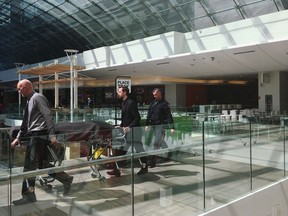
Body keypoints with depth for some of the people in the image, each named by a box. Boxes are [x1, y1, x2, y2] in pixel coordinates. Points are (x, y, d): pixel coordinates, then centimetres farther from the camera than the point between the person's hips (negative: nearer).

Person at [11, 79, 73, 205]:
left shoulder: (37, 98, -8)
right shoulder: (30, 101, 21)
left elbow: (48, 116, -17)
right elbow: (26, 123, 25)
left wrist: (52, 136, -23)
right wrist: (18, 138, 23)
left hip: (39, 135, -9)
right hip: (34, 136, 9)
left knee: (29, 166, -5)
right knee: (42, 164, 11)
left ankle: (28, 196, 4)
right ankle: (66, 179, 21)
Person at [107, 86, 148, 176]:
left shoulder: (131, 103, -15)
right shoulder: (123, 103, 12)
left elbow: (137, 118, -19)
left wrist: (129, 127, -24)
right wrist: (121, 125, 7)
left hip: (134, 130, -9)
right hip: (127, 131, 9)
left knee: (139, 149, 5)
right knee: (122, 150, 7)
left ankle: (144, 167, 22)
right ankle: (117, 169, 11)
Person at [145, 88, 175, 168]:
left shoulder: (164, 103, -8)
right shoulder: (152, 103, 11)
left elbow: (169, 116, -12)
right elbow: (149, 114, 15)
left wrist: (172, 127, -16)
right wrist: (147, 125, 10)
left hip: (161, 126, -7)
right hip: (153, 125, 7)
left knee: (156, 143, -8)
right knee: (161, 141, 17)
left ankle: (153, 161, -3)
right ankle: (168, 152, 38)